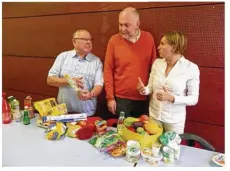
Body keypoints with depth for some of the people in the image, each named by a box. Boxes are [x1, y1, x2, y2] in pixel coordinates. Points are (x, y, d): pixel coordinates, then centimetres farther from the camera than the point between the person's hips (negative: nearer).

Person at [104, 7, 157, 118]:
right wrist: (110, 97, -5)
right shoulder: (114, 40, -7)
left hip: (143, 98, 2)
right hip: (121, 98, -1)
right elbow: (108, 70, -4)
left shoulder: (148, 38, -2)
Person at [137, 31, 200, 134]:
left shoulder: (191, 68, -15)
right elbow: (151, 87, 5)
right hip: (154, 114, 4)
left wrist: (172, 98, -24)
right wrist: (144, 90, -17)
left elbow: (193, 99, -11)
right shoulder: (157, 63, -2)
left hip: (174, 119, -3)